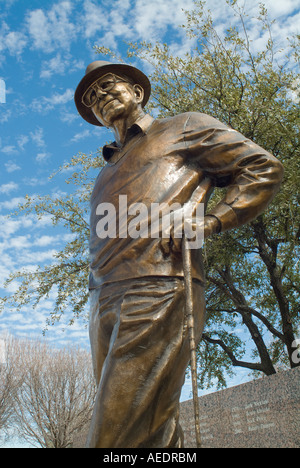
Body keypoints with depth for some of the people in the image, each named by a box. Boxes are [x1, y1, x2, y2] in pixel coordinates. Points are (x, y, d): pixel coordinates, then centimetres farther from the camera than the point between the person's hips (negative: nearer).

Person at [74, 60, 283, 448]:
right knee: (156, 435, 5)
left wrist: (208, 222, -7)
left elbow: (264, 169, 7)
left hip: (159, 290, -7)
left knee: (120, 436, -14)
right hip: (105, 304, 7)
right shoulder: (109, 172, 34)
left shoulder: (183, 129, 15)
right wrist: (98, 306, 17)